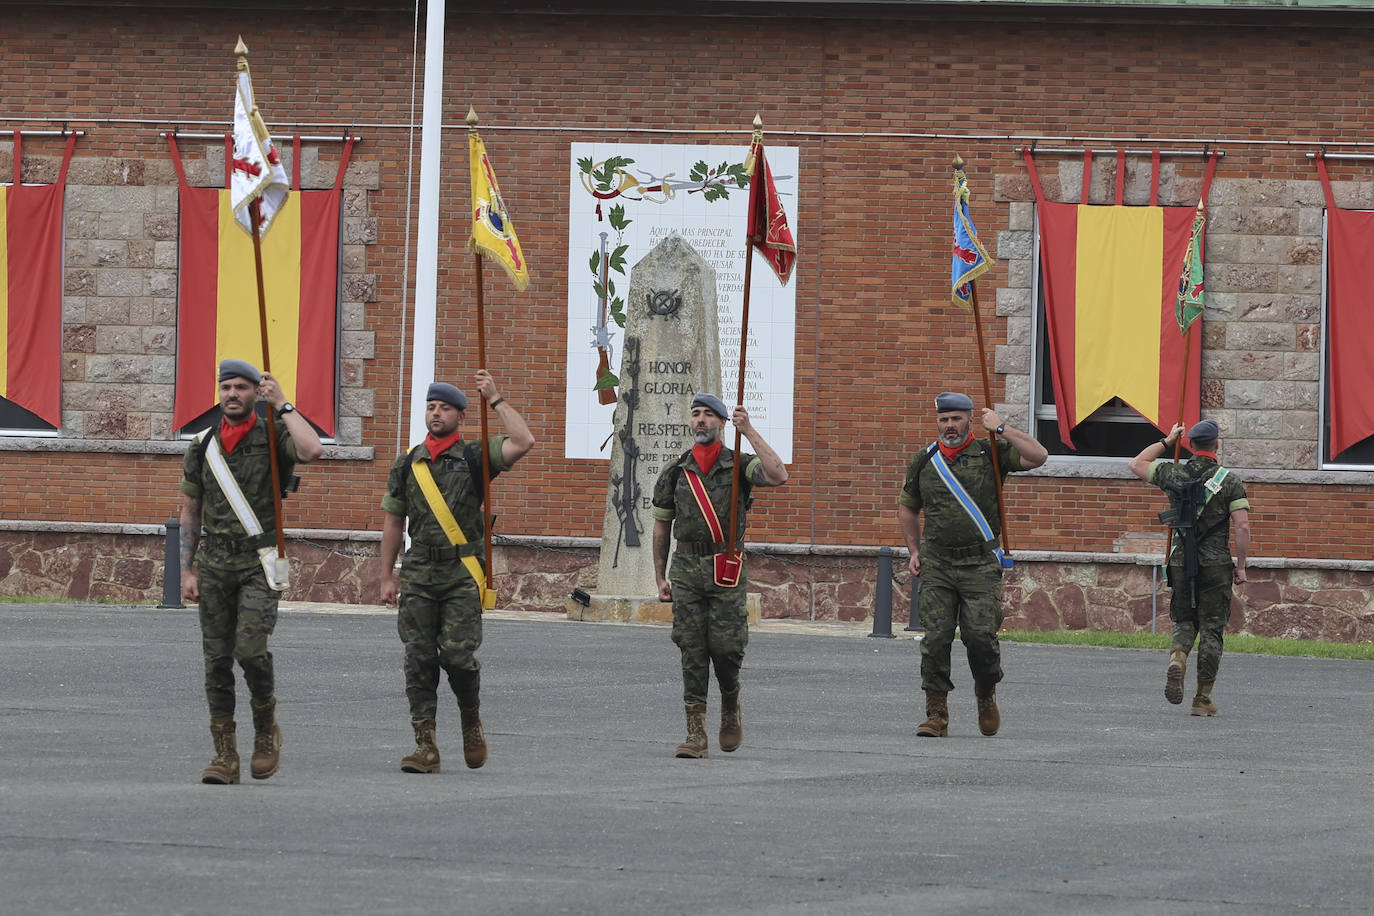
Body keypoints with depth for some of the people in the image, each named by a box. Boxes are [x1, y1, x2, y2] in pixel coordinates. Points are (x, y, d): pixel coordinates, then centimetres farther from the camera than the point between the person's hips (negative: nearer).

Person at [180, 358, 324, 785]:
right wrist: (187, 571, 8)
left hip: (259, 562, -4)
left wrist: (283, 405, -15)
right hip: (215, 565, 4)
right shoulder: (203, 446, 10)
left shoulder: (273, 437, -1)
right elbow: (190, 512, 14)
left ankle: (267, 730, 6)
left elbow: (311, 450, -25)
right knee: (217, 658, 0)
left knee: (250, 648, -19)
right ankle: (225, 755, 4)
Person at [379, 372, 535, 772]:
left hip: (463, 574, -3)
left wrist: (496, 400, -10)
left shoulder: (475, 457, 3)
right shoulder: (407, 464, 12)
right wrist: (387, 577, 12)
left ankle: (472, 721, 15)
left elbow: (523, 442, -14)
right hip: (418, 574, 3)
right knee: (419, 660, -2)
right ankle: (425, 746, 0)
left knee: (458, 654, -12)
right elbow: (393, 522, 16)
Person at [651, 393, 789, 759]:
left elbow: (778, 476, -19)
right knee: (691, 650, -3)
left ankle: (731, 706, 24)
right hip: (686, 569, 2)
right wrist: (660, 577, 11)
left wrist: (750, 433, -16)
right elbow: (661, 525, 16)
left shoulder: (739, 465, 2)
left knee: (726, 645, -7)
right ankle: (695, 732, -3)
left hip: (726, 571, -2)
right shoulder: (676, 472, 10)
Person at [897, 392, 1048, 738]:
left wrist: (1001, 429, -11)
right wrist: (915, 551, 18)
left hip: (980, 563, -2)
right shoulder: (924, 461, 11)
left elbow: (1038, 456, -12)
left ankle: (987, 695, 17)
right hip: (936, 563, 2)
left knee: (980, 634, -10)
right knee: (936, 636, -6)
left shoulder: (991, 454, 2)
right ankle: (936, 713, -1)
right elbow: (907, 508, 25)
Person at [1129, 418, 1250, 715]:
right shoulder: (1230, 480, -6)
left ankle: (1177, 658, -17)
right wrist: (1241, 566, -3)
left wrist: (1166, 442, 26)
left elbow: (1136, 464, 20)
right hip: (1216, 565, -2)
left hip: (1181, 563, 2)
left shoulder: (1172, 474, 2)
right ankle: (1203, 699, 4)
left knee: (1184, 621, 17)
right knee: (1211, 629, 5)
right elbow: (1242, 526, -11)